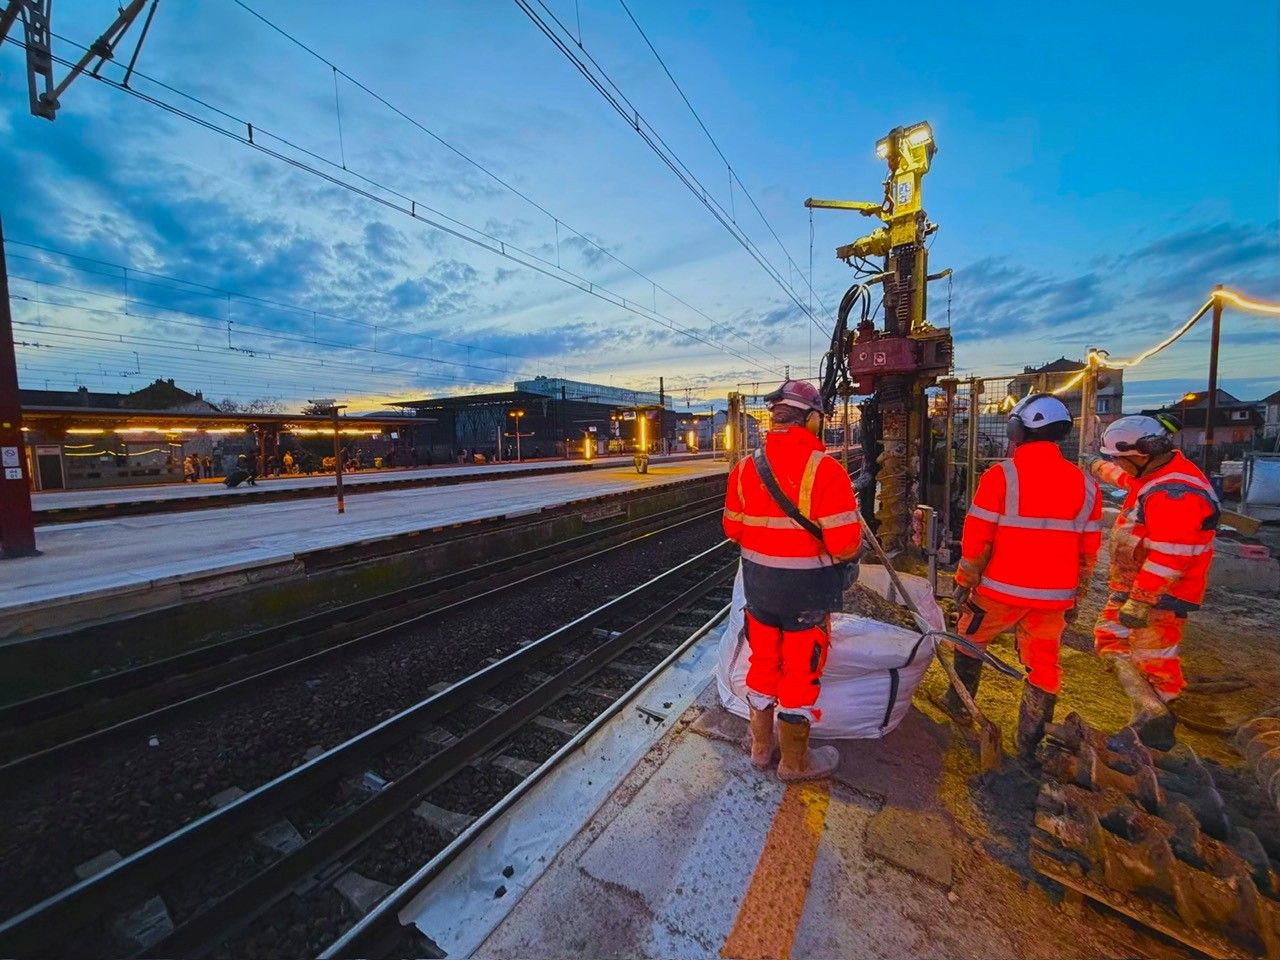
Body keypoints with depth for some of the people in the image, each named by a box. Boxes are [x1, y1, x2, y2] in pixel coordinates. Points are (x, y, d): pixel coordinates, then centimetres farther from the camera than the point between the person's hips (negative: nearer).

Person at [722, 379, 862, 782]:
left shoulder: (746, 468, -4)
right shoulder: (825, 471, -20)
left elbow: (732, 528, 4)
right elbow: (845, 543, -21)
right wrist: (846, 556, 1)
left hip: (758, 584, 5)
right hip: (807, 589, -4)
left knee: (763, 664, 21)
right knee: (800, 673, 13)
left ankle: (761, 746, 40)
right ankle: (795, 761, 33)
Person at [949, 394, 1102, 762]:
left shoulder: (1001, 475, -14)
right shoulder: (1085, 483, 4)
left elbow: (976, 539, -14)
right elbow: (1087, 552, 9)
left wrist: (964, 583, -2)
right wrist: (1075, 598, 19)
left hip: (1001, 590, -4)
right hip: (1054, 598, 4)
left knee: (970, 640, 18)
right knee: (1044, 664, 14)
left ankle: (958, 703, 34)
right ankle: (1029, 744, 23)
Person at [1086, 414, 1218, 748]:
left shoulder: (1173, 494, -27)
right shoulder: (1157, 470, 5)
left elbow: (1169, 556, -30)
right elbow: (1131, 478, 31)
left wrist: (1139, 601, -29)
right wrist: (1102, 469, 48)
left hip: (1160, 593, -11)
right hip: (1133, 584, 11)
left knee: (1151, 658, -2)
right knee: (1110, 640, 16)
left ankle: (1157, 721, 11)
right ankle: (1151, 710, 27)